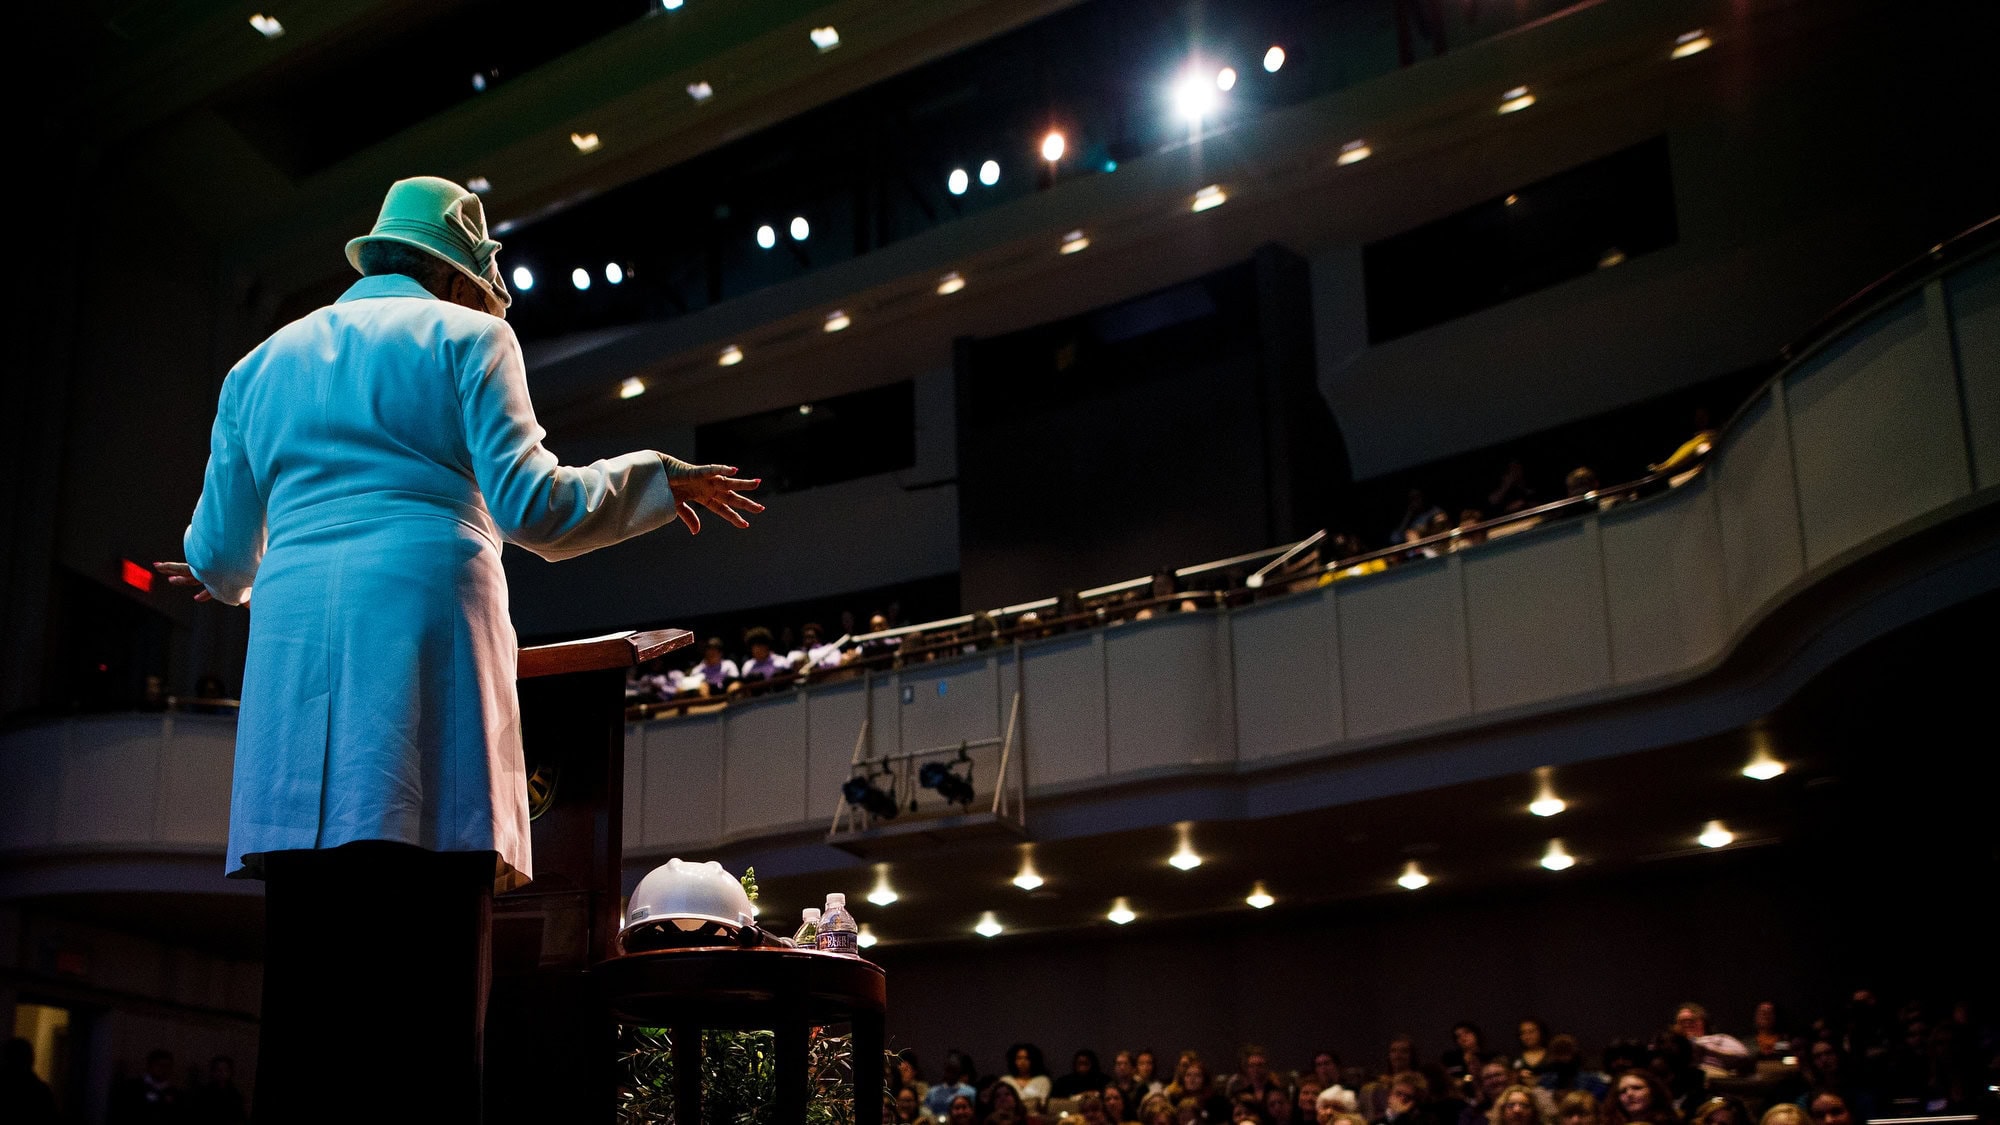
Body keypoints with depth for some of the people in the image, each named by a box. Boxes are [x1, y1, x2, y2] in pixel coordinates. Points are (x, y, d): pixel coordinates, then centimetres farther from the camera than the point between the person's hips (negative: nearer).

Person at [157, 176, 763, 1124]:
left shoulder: (263, 364, 25)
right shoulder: (466, 337, 11)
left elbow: (220, 558, 23)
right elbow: (529, 505, -1)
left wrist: (230, 579, 46)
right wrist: (660, 480, 13)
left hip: (294, 654, 5)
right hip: (425, 631, -4)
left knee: (304, 987, 0)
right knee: (429, 991, -9)